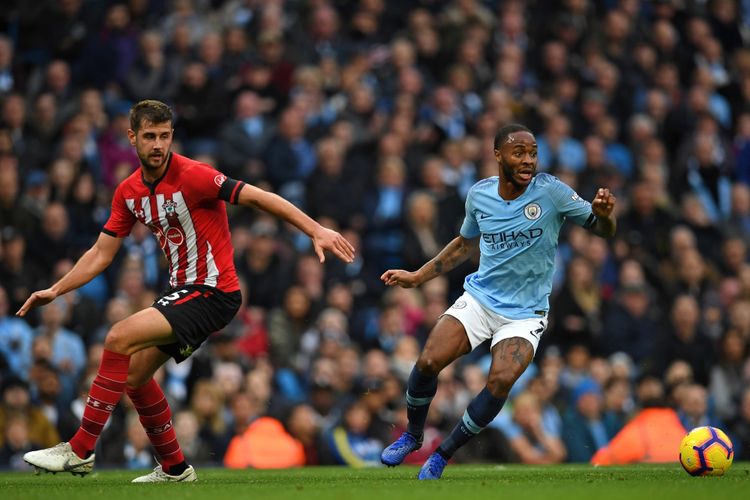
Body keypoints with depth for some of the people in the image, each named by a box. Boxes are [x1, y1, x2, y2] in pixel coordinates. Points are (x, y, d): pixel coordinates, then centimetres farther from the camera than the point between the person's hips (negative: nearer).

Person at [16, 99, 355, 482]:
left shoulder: (192, 176, -18)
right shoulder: (129, 192, 5)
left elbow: (258, 198, -19)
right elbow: (101, 254, 13)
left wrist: (316, 231, -25)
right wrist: (55, 291, 6)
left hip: (213, 292, -8)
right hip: (182, 289, 8)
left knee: (119, 339, -19)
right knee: (135, 372, 11)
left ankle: (80, 451, -15)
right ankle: (174, 468, 26)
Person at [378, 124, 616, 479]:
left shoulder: (551, 192, -13)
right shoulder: (480, 194, -2)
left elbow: (603, 230, -8)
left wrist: (603, 214, -32)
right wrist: (417, 277, 16)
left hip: (525, 313, -3)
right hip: (480, 298, 3)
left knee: (501, 382, -25)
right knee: (428, 362, -15)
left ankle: (443, 455, -6)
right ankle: (412, 435, 14)